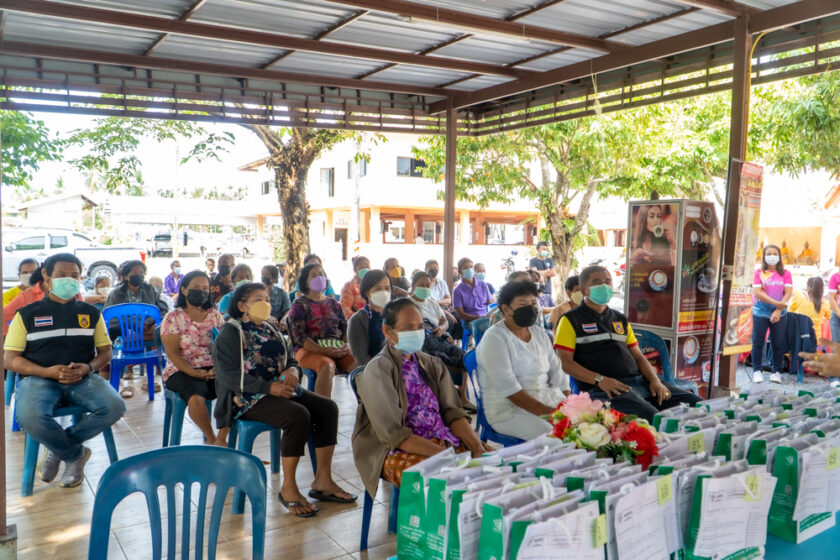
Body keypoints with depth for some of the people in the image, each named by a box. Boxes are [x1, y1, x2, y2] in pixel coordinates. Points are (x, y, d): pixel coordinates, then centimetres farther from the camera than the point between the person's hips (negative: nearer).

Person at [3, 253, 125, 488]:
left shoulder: (91, 313, 16)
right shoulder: (27, 314, 9)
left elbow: (105, 351, 16)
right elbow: (10, 358, 4)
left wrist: (88, 368, -8)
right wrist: (48, 372, -13)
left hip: (82, 379, 2)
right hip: (39, 378, -2)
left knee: (115, 407, -28)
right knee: (30, 418, -36)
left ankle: (58, 448, -5)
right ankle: (76, 454, -6)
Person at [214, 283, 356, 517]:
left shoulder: (269, 330, 20)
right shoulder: (230, 333, -3)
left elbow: (291, 360, 19)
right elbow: (229, 375, -15)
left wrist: (292, 370, -8)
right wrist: (269, 387, -23)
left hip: (281, 389, 8)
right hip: (248, 397, -7)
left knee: (327, 407, -14)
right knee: (298, 416, -32)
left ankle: (323, 480, -8)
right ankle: (288, 488, -19)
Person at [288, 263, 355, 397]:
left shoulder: (333, 303, 22)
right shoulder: (299, 304, 6)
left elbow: (345, 328, 20)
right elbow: (299, 336, -5)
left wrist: (347, 345, -3)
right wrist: (323, 351, -17)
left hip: (338, 349, 4)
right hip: (310, 350, -4)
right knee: (327, 366, -37)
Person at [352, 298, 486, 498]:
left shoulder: (432, 365, 14)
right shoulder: (378, 371, -7)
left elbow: (452, 412, 6)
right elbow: (392, 433, -15)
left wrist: (476, 446, -12)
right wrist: (445, 455, -24)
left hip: (443, 440, 6)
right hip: (397, 451, -6)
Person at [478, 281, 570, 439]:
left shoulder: (540, 334, 15)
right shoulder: (495, 338, -9)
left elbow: (558, 374, 12)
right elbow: (508, 388, -18)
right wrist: (546, 412, -22)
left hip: (548, 400, 7)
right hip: (510, 409, -7)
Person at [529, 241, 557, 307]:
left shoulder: (550, 260, 17)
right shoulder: (533, 261, 3)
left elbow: (554, 273, 7)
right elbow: (535, 273, -12)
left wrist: (542, 273, -3)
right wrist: (547, 271, 2)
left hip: (548, 291, 5)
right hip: (539, 291, -5)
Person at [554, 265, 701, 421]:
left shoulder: (620, 320, 25)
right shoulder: (571, 320, 5)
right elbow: (565, 362, -5)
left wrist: (655, 381, 4)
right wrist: (599, 379, -18)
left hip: (640, 380, 7)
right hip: (603, 389, -7)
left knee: (695, 404, -7)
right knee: (651, 416, -33)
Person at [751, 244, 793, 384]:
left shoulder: (785, 274, 4)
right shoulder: (759, 272, 0)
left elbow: (788, 293, -5)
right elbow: (757, 292, -10)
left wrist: (778, 310, -16)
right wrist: (777, 303, -17)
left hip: (779, 314, 1)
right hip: (760, 313, -1)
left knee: (778, 344, 3)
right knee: (758, 342, 2)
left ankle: (777, 371, 13)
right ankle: (757, 371, 10)